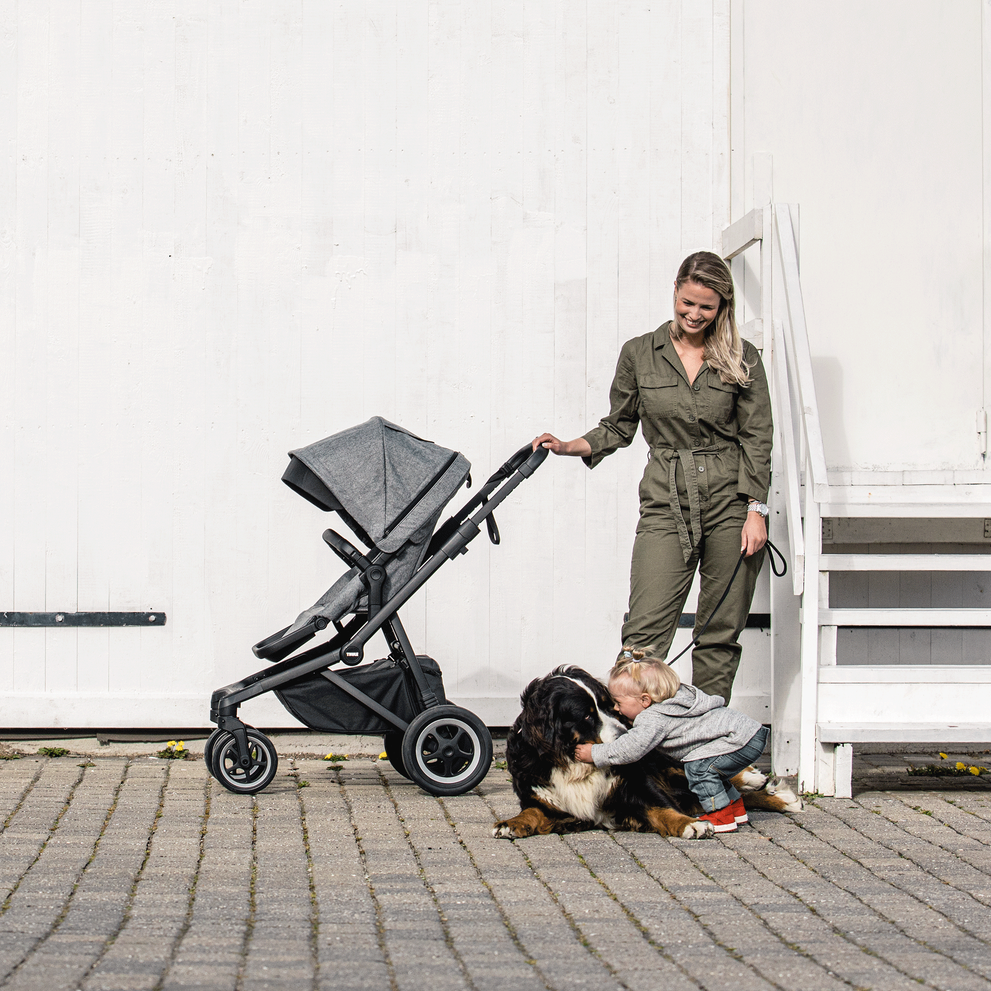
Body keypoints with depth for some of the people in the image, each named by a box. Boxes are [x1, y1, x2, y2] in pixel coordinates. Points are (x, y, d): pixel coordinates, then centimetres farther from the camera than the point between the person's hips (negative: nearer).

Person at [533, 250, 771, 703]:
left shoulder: (742, 359, 4)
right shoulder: (639, 354, 7)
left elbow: (757, 438, 3)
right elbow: (619, 427, 16)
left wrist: (756, 511, -5)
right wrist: (568, 446, 0)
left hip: (730, 501, 0)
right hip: (665, 502, 0)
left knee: (720, 632, 3)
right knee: (645, 632, -10)